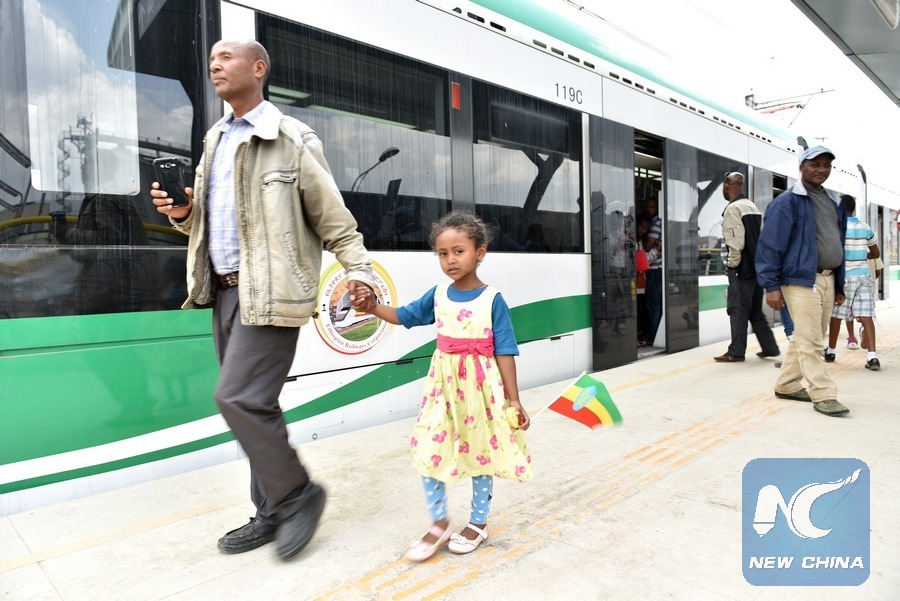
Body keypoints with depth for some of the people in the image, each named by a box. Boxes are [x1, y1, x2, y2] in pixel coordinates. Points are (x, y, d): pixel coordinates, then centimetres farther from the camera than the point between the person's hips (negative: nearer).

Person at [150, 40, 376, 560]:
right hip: (224, 288, 8)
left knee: (240, 398, -15)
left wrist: (359, 270, -16)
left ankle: (297, 494, 6)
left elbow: (334, 217, -6)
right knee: (253, 404, 10)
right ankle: (273, 513, 23)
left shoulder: (292, 140, -4)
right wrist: (182, 213, 4)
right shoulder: (216, 139, 18)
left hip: (270, 292, -8)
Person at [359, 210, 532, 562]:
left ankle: (479, 523, 33)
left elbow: (504, 352, -9)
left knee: (480, 452, 11)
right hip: (443, 384, 4)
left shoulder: (492, 300, -10)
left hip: (480, 386, -4)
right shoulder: (438, 295, 2)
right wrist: (374, 306, -5)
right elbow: (404, 316, 14)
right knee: (428, 451, 4)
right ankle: (439, 524, 25)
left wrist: (513, 401, -8)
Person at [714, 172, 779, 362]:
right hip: (756, 265, 8)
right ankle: (769, 347, 18)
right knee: (755, 310, 15)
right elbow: (761, 236, 13)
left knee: (738, 310, -3)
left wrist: (732, 264, -10)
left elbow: (736, 240, -19)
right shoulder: (753, 206, 14)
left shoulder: (732, 208, -12)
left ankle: (736, 352, 1)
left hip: (741, 268, -8)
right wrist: (757, 260, 15)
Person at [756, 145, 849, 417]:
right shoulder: (787, 202, -6)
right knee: (810, 341, -6)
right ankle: (823, 395, 1)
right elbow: (770, 244, -11)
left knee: (807, 339, 11)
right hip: (801, 280, -7)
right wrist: (772, 286, -15)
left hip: (827, 280, 8)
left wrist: (839, 285, 18)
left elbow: (838, 243, 21)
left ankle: (786, 385, 23)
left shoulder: (834, 202, 17)